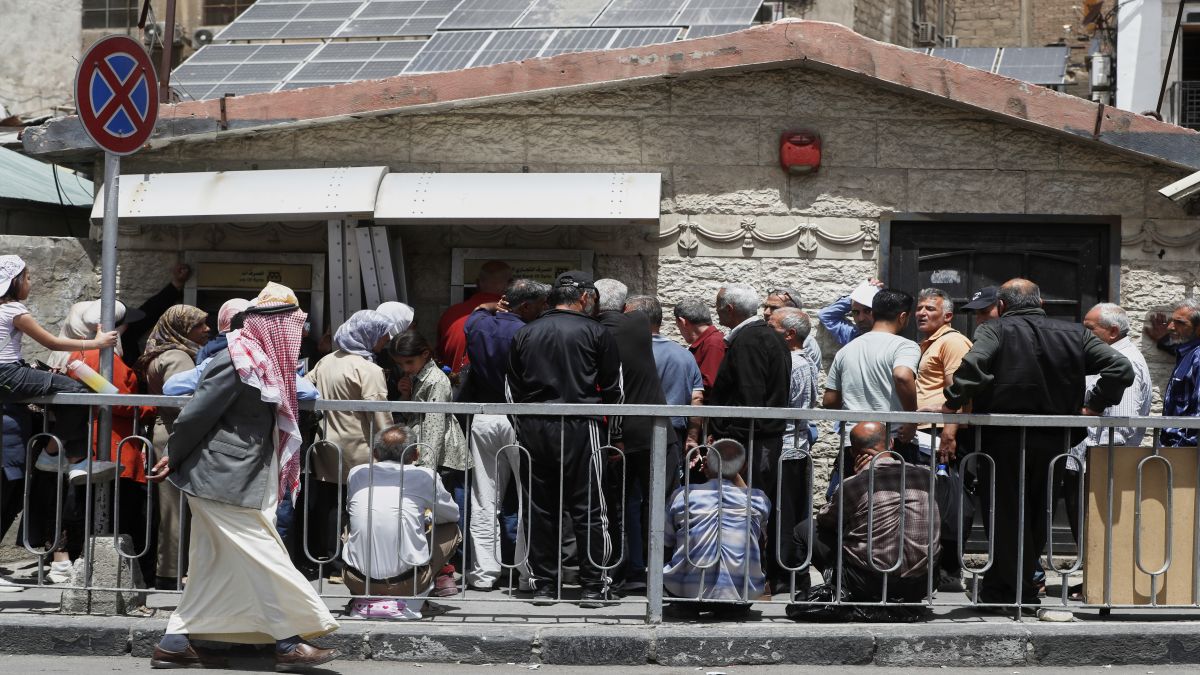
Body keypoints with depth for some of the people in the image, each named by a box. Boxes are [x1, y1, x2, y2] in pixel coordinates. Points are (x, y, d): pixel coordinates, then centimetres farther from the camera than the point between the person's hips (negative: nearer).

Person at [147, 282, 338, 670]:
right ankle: (289, 643, 3)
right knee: (265, 561, -3)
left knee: (213, 569, 11)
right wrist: (173, 460, -7)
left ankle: (174, 645, 14)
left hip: (226, 480, 9)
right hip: (226, 483, -9)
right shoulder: (238, 362, -19)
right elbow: (197, 415, -17)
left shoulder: (260, 360, 11)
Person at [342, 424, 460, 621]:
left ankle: (364, 600, 16)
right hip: (405, 582, -4)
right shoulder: (425, 476, -1)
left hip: (357, 581, 4)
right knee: (452, 530, 20)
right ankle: (408, 604, 8)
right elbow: (452, 514, 17)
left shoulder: (357, 473, 7)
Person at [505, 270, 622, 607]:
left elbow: (512, 390, 13)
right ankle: (593, 586, 1)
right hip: (578, 428, -4)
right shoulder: (595, 333, 0)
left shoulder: (524, 334, 11)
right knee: (588, 508, 1)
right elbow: (613, 389, 4)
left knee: (541, 508, 9)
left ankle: (543, 585, 11)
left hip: (533, 428, 4)